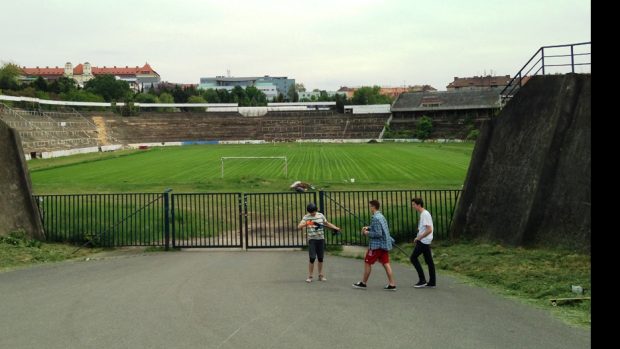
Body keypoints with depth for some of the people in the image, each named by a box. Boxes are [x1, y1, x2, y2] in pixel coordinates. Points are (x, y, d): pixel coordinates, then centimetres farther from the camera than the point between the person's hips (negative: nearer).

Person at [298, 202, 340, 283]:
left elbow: (327, 223, 22)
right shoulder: (306, 217, -4)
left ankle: (321, 275, 20)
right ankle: (310, 276, 3)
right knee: (312, 258, -8)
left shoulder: (321, 215, 7)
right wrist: (306, 223, -35)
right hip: (312, 239, -3)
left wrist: (336, 228, 12)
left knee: (320, 258, 9)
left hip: (321, 239, 3)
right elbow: (299, 226, -16)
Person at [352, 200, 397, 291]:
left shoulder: (375, 218, -18)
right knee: (385, 263, 6)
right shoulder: (381, 216, 12)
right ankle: (392, 284, 1)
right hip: (385, 244, 8)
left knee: (367, 263, 5)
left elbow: (378, 234, -22)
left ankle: (363, 283, 16)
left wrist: (368, 233, -9)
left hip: (377, 245, -8)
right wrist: (368, 228, 15)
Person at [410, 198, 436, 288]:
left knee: (413, 258, -5)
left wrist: (419, 237, -17)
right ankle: (432, 282, 13)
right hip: (425, 241, 10)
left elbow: (429, 230, -23)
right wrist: (418, 238, 16)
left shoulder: (425, 214, -16)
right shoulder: (423, 214, 14)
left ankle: (422, 280, -2)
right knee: (429, 261, 10)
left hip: (423, 241, -10)